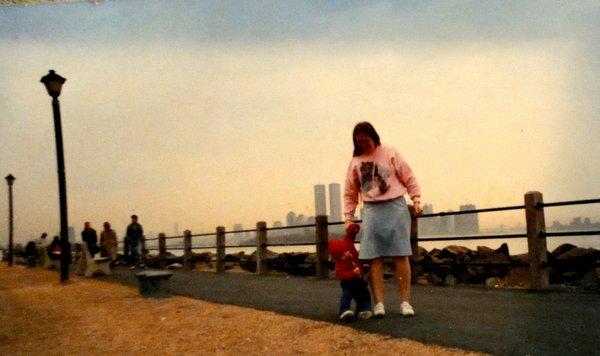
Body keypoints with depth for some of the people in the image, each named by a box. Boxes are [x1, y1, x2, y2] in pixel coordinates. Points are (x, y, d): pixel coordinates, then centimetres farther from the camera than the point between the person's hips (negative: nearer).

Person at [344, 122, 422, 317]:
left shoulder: (389, 153, 3)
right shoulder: (356, 162, 9)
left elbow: (408, 177, 4)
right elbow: (350, 193, 14)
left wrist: (416, 200, -5)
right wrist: (348, 217, 8)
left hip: (395, 207, -2)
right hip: (371, 211, 2)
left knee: (400, 255, -3)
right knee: (374, 258, -3)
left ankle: (405, 302, 3)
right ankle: (379, 303, 1)